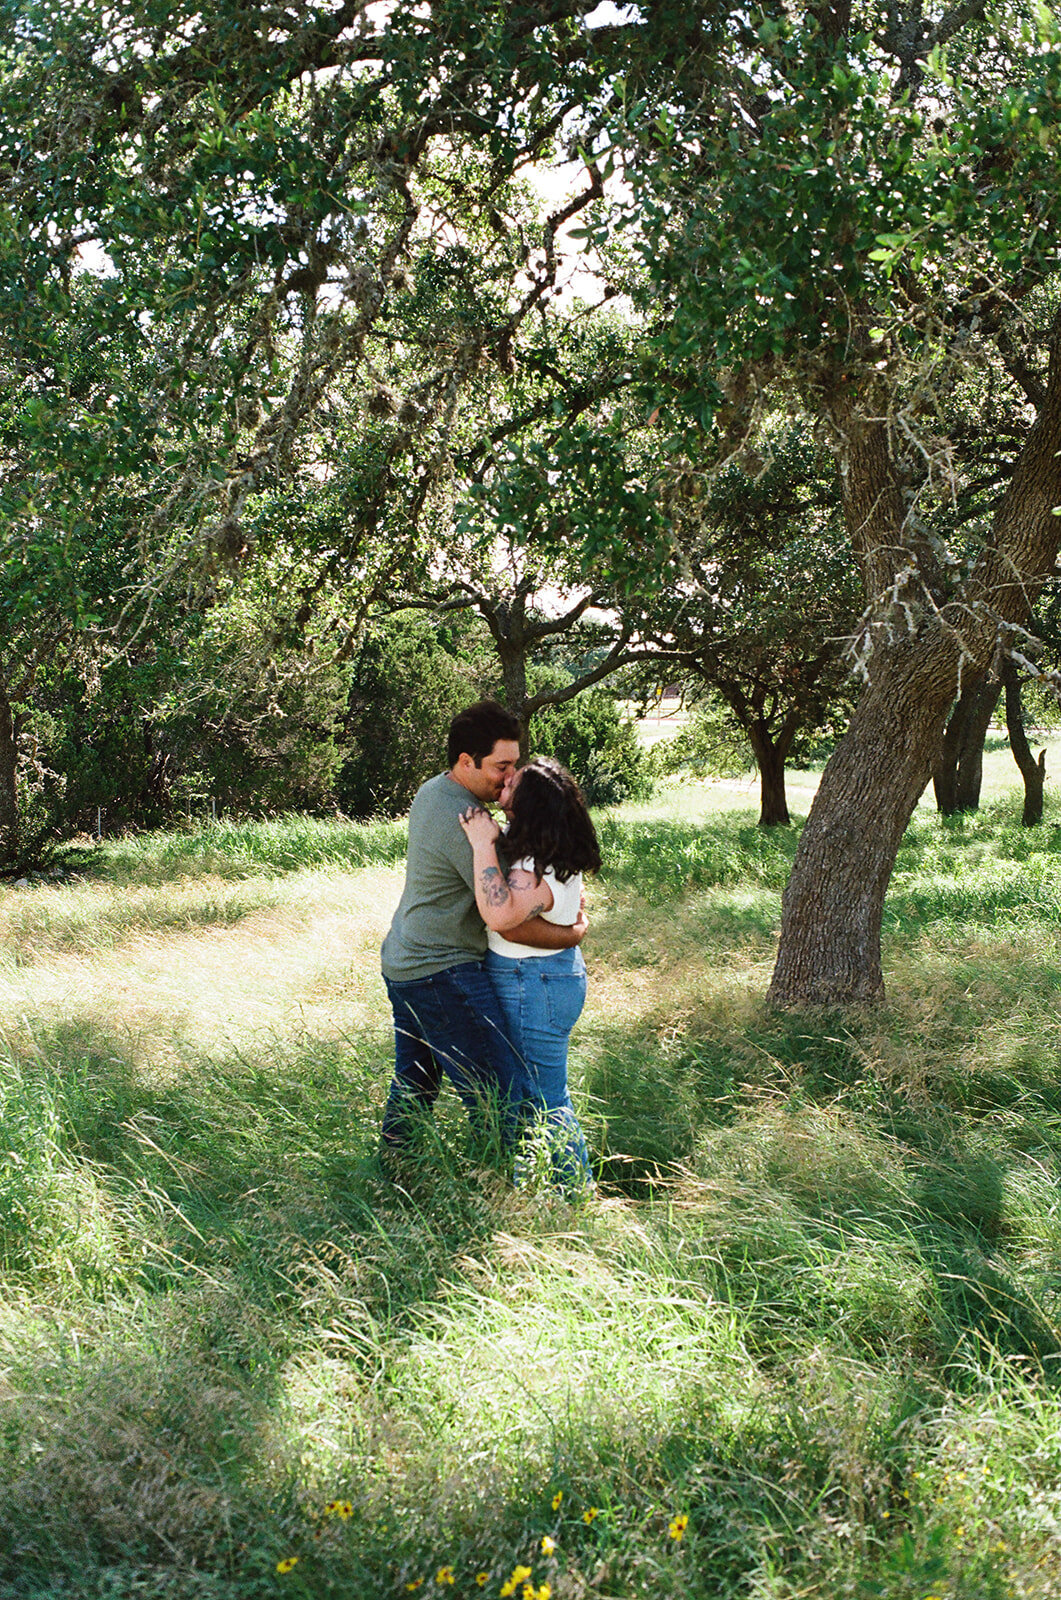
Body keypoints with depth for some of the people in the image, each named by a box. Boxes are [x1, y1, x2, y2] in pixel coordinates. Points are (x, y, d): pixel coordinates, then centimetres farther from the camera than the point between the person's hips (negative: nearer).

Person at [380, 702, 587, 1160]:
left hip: (402, 963, 10)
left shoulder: (430, 791, 7)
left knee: (412, 1088, 20)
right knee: (503, 1096, -6)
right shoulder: (465, 823, -23)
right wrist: (572, 935, -6)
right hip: (443, 974, -10)